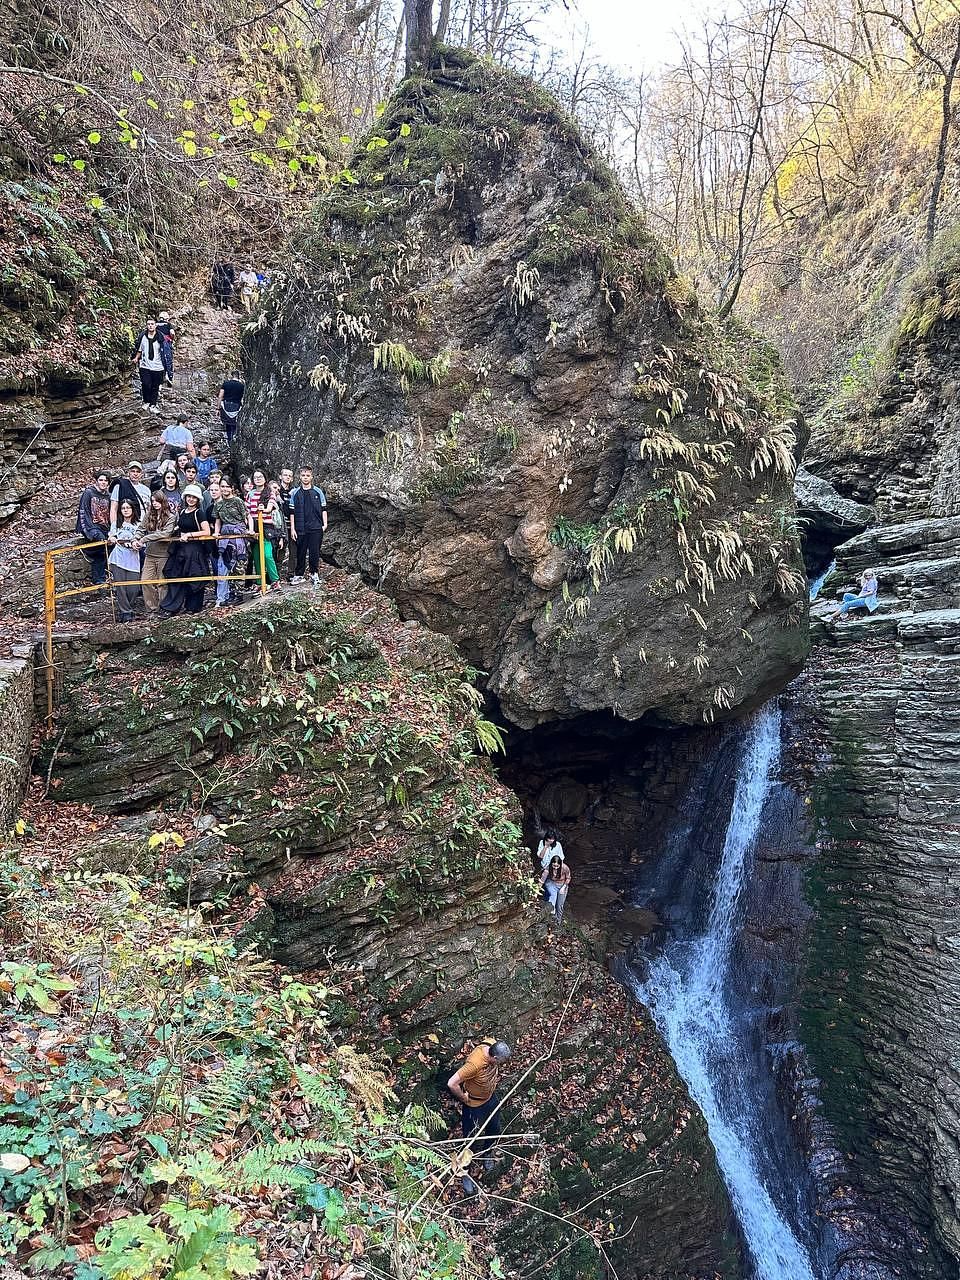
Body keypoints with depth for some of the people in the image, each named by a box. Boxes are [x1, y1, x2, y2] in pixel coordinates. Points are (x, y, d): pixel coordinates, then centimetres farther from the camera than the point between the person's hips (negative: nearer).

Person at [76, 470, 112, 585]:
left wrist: (110, 531, 6)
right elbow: (83, 512, -7)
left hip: (104, 528, 6)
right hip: (91, 527, -6)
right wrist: (92, 530, -18)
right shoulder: (88, 493, -1)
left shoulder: (107, 496, 18)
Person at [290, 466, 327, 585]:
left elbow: (323, 509, 8)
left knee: (315, 552, 1)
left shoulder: (318, 492, 5)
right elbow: (292, 512, 7)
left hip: (315, 528, -1)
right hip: (300, 529, 1)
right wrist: (292, 529, 2)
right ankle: (299, 575, 16)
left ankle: (314, 574, 13)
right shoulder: (295, 493, 6)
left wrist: (324, 524, -1)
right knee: (300, 553, 6)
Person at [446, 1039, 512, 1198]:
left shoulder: (493, 1045, -23)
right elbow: (452, 1084, -40)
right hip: (474, 1105, -6)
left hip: (491, 1097, 6)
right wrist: (464, 1098, -22)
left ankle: (486, 1153, 55)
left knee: (495, 1130, 25)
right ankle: (465, 1174, 37)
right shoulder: (475, 1064, -43)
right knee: (470, 1139, 12)